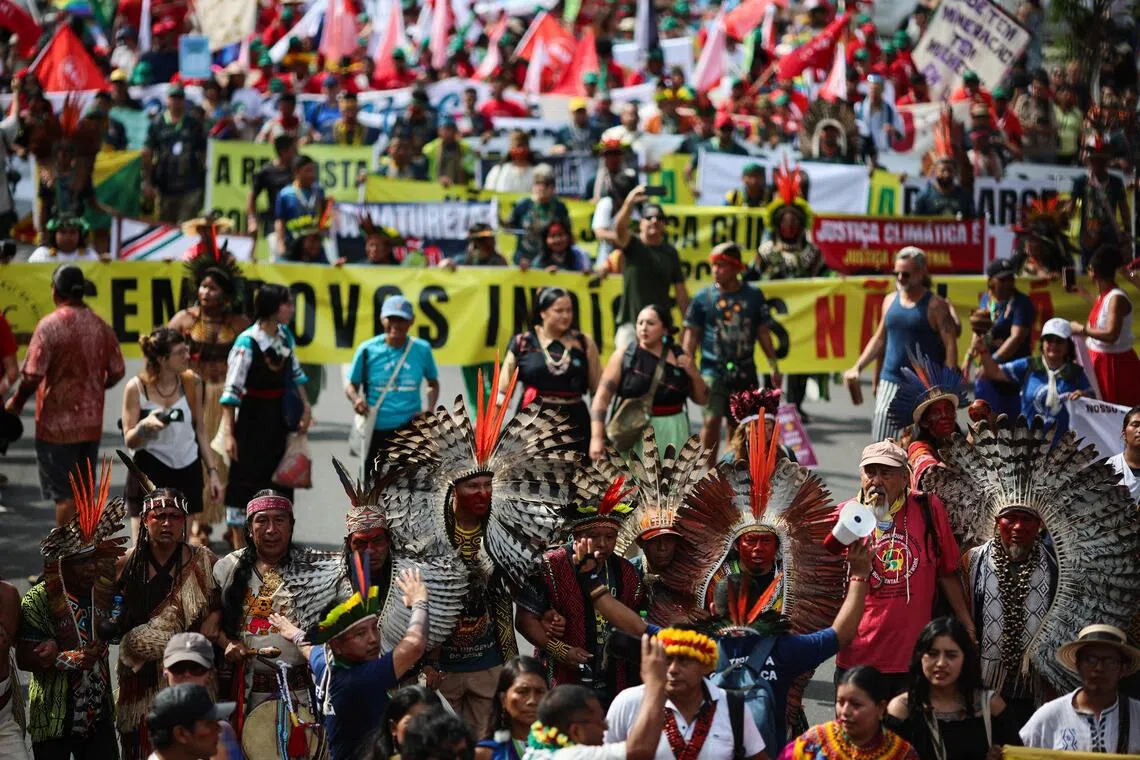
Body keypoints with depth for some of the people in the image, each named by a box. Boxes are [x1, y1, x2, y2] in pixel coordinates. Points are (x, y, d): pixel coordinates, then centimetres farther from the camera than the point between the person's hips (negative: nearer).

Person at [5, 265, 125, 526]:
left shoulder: (49, 325, -15)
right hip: (91, 423, 5)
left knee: (63, 492, 1)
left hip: (57, 423, -5)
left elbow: (32, 374, -19)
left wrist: (16, 402, -2)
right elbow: (117, 371, 5)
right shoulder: (101, 326, 1)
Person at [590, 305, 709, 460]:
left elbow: (703, 399, 13)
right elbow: (602, 397, -5)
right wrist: (596, 437, -15)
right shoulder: (624, 356, -1)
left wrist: (694, 374, -6)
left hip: (672, 435, 3)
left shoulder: (680, 356, 6)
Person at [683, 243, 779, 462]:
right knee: (712, 420, -16)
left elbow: (763, 332, 11)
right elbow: (692, 334, 2)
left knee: (737, 424, 10)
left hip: (745, 370, 3)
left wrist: (774, 366, 9)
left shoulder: (754, 296, 5)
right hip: (713, 369, -3)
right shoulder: (703, 297, -1)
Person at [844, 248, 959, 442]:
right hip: (890, 382, 5)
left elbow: (950, 345, -9)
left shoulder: (935, 305, -5)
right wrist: (857, 367, 11)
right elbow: (879, 339, 21)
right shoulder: (891, 300, 12)